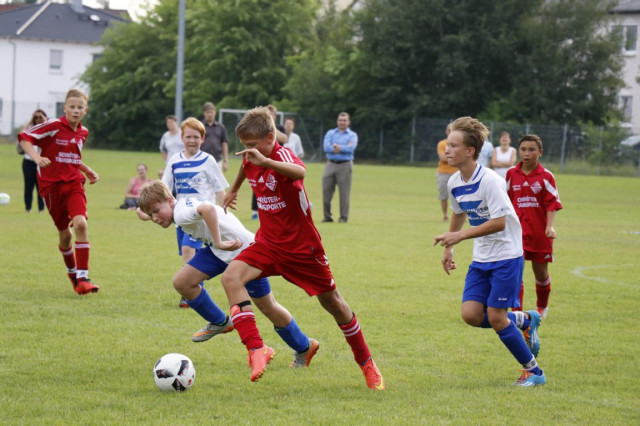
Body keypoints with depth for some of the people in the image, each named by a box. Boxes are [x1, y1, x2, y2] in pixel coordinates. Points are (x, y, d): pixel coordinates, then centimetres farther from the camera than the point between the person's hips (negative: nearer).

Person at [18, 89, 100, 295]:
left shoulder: (83, 132, 8)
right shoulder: (54, 126, -10)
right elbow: (24, 138, -13)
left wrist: (88, 171, 16)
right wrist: (36, 157, -28)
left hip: (74, 183, 3)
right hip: (51, 185, -3)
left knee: (80, 223, -21)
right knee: (65, 233, 7)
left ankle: (82, 278, -19)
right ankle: (72, 272, 34)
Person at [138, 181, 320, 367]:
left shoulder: (181, 213, -27)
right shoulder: (182, 209, 3)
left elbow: (208, 208, -47)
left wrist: (219, 242, -44)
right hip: (218, 252, 9)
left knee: (268, 308, 3)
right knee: (181, 283, -4)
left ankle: (304, 347, 24)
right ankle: (219, 323, 16)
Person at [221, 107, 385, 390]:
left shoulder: (282, 155, -23)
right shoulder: (250, 158, -2)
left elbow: (300, 172, -49)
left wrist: (265, 161, -63)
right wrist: (233, 190, 41)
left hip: (302, 246, -5)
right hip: (269, 244, 6)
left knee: (332, 303, 8)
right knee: (231, 276, -23)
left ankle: (367, 364, 29)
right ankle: (257, 350, -29)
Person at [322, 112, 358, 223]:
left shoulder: (352, 135, 8)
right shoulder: (330, 133, 14)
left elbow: (351, 148, -11)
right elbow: (326, 147, -4)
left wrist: (336, 147, -9)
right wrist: (344, 148, -11)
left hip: (345, 165, -2)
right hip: (330, 164, 3)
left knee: (344, 192, -4)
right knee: (326, 191, 0)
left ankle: (344, 217, 2)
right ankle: (327, 216, 10)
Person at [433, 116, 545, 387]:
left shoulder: (490, 181, -21)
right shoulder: (454, 183, 2)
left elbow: (499, 223, -25)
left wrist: (460, 236, -25)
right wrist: (448, 249, 20)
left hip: (506, 256, -7)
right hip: (481, 259, 7)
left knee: (495, 316, -9)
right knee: (471, 314, -6)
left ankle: (534, 372, 7)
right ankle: (524, 321, 20)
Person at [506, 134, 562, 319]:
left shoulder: (546, 176, -6)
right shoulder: (512, 174, 2)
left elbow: (552, 204, -8)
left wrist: (550, 227, -20)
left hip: (540, 232, -1)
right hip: (517, 232, 1)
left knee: (541, 272, 13)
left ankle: (542, 307, 38)